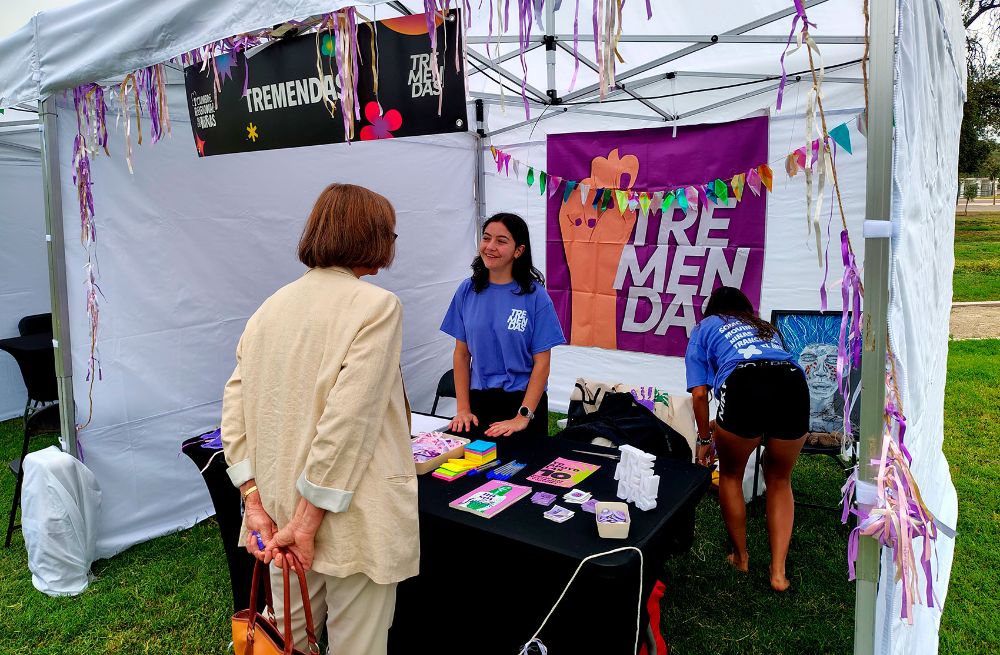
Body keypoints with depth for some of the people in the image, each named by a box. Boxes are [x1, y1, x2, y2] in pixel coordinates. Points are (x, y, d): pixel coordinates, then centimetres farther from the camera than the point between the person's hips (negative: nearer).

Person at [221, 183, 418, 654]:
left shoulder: (271, 307, 6)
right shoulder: (376, 305, -13)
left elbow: (235, 410, 0)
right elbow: (349, 420, -22)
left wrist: (255, 501, -1)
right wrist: (309, 521, -16)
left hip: (282, 507, 7)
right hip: (352, 518, -6)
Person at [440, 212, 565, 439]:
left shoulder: (535, 296, -10)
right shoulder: (467, 291, -1)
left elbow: (541, 363, -9)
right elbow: (462, 353, 3)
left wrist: (523, 417, -14)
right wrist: (463, 409, -2)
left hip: (524, 400, -2)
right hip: (479, 400, 2)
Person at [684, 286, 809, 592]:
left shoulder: (704, 327, 28)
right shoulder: (766, 328, 39)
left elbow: (699, 394, 18)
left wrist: (705, 438, 32)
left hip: (744, 386, -4)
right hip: (793, 384, 4)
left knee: (731, 476, 23)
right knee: (779, 480, 25)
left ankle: (740, 557, 35)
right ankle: (778, 572, 22)